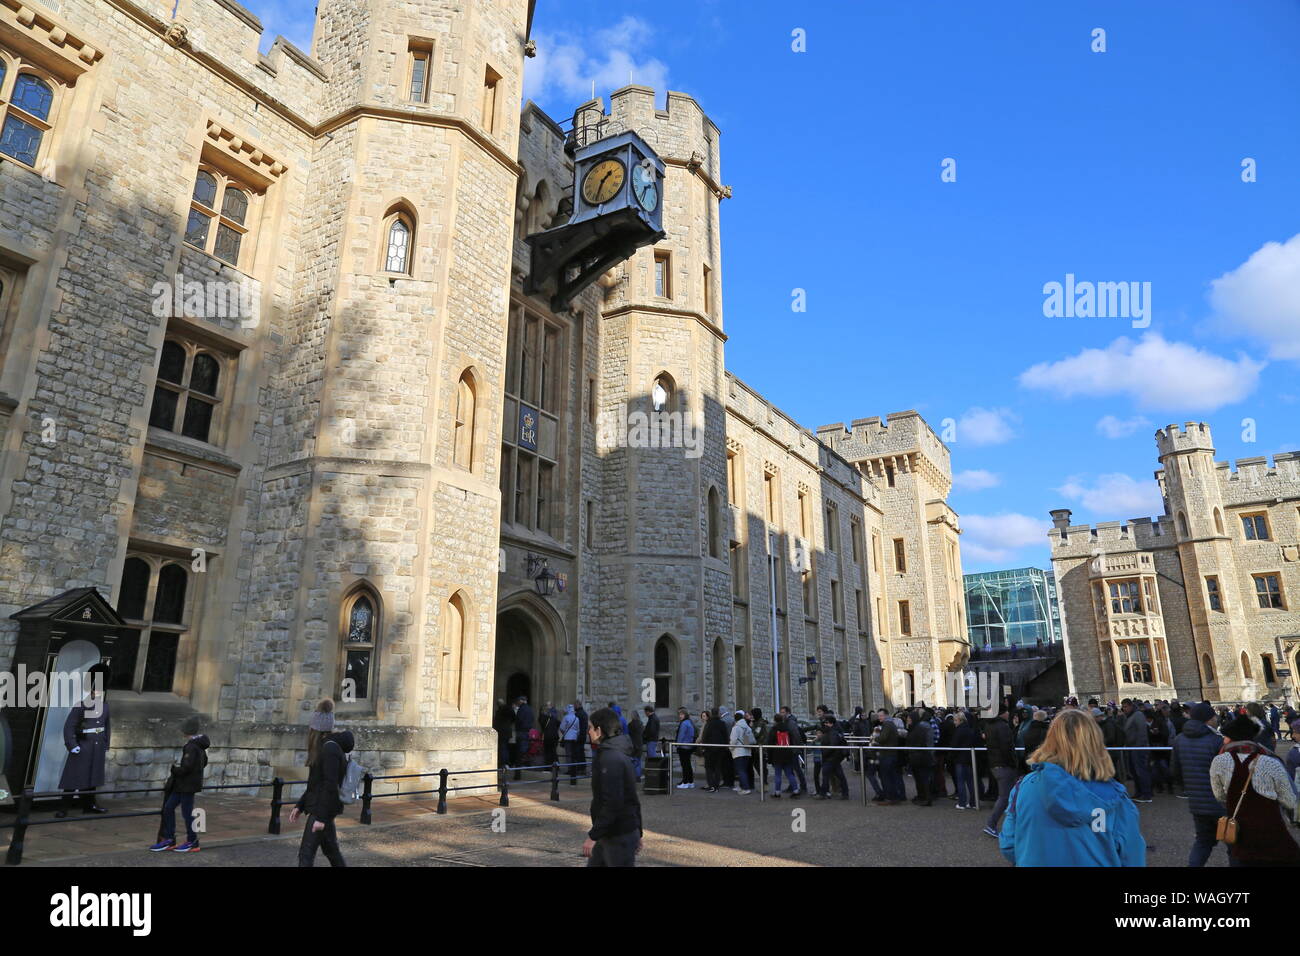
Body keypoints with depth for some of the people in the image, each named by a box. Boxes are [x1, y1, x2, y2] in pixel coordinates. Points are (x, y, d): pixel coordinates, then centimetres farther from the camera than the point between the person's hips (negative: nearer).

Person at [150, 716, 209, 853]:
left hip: (188, 785, -10)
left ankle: (192, 842, 11)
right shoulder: (200, 746, 10)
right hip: (182, 785, 10)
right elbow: (204, 762, 20)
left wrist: (173, 768, -8)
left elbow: (185, 768, -26)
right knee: (168, 807, 15)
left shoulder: (191, 747, -21)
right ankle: (169, 839, 22)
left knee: (187, 812, 0)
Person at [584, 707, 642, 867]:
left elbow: (612, 804, -26)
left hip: (619, 836, -10)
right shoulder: (619, 754, 11)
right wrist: (637, 833, 21)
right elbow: (631, 798, 17)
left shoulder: (611, 759, -21)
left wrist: (593, 836, -22)